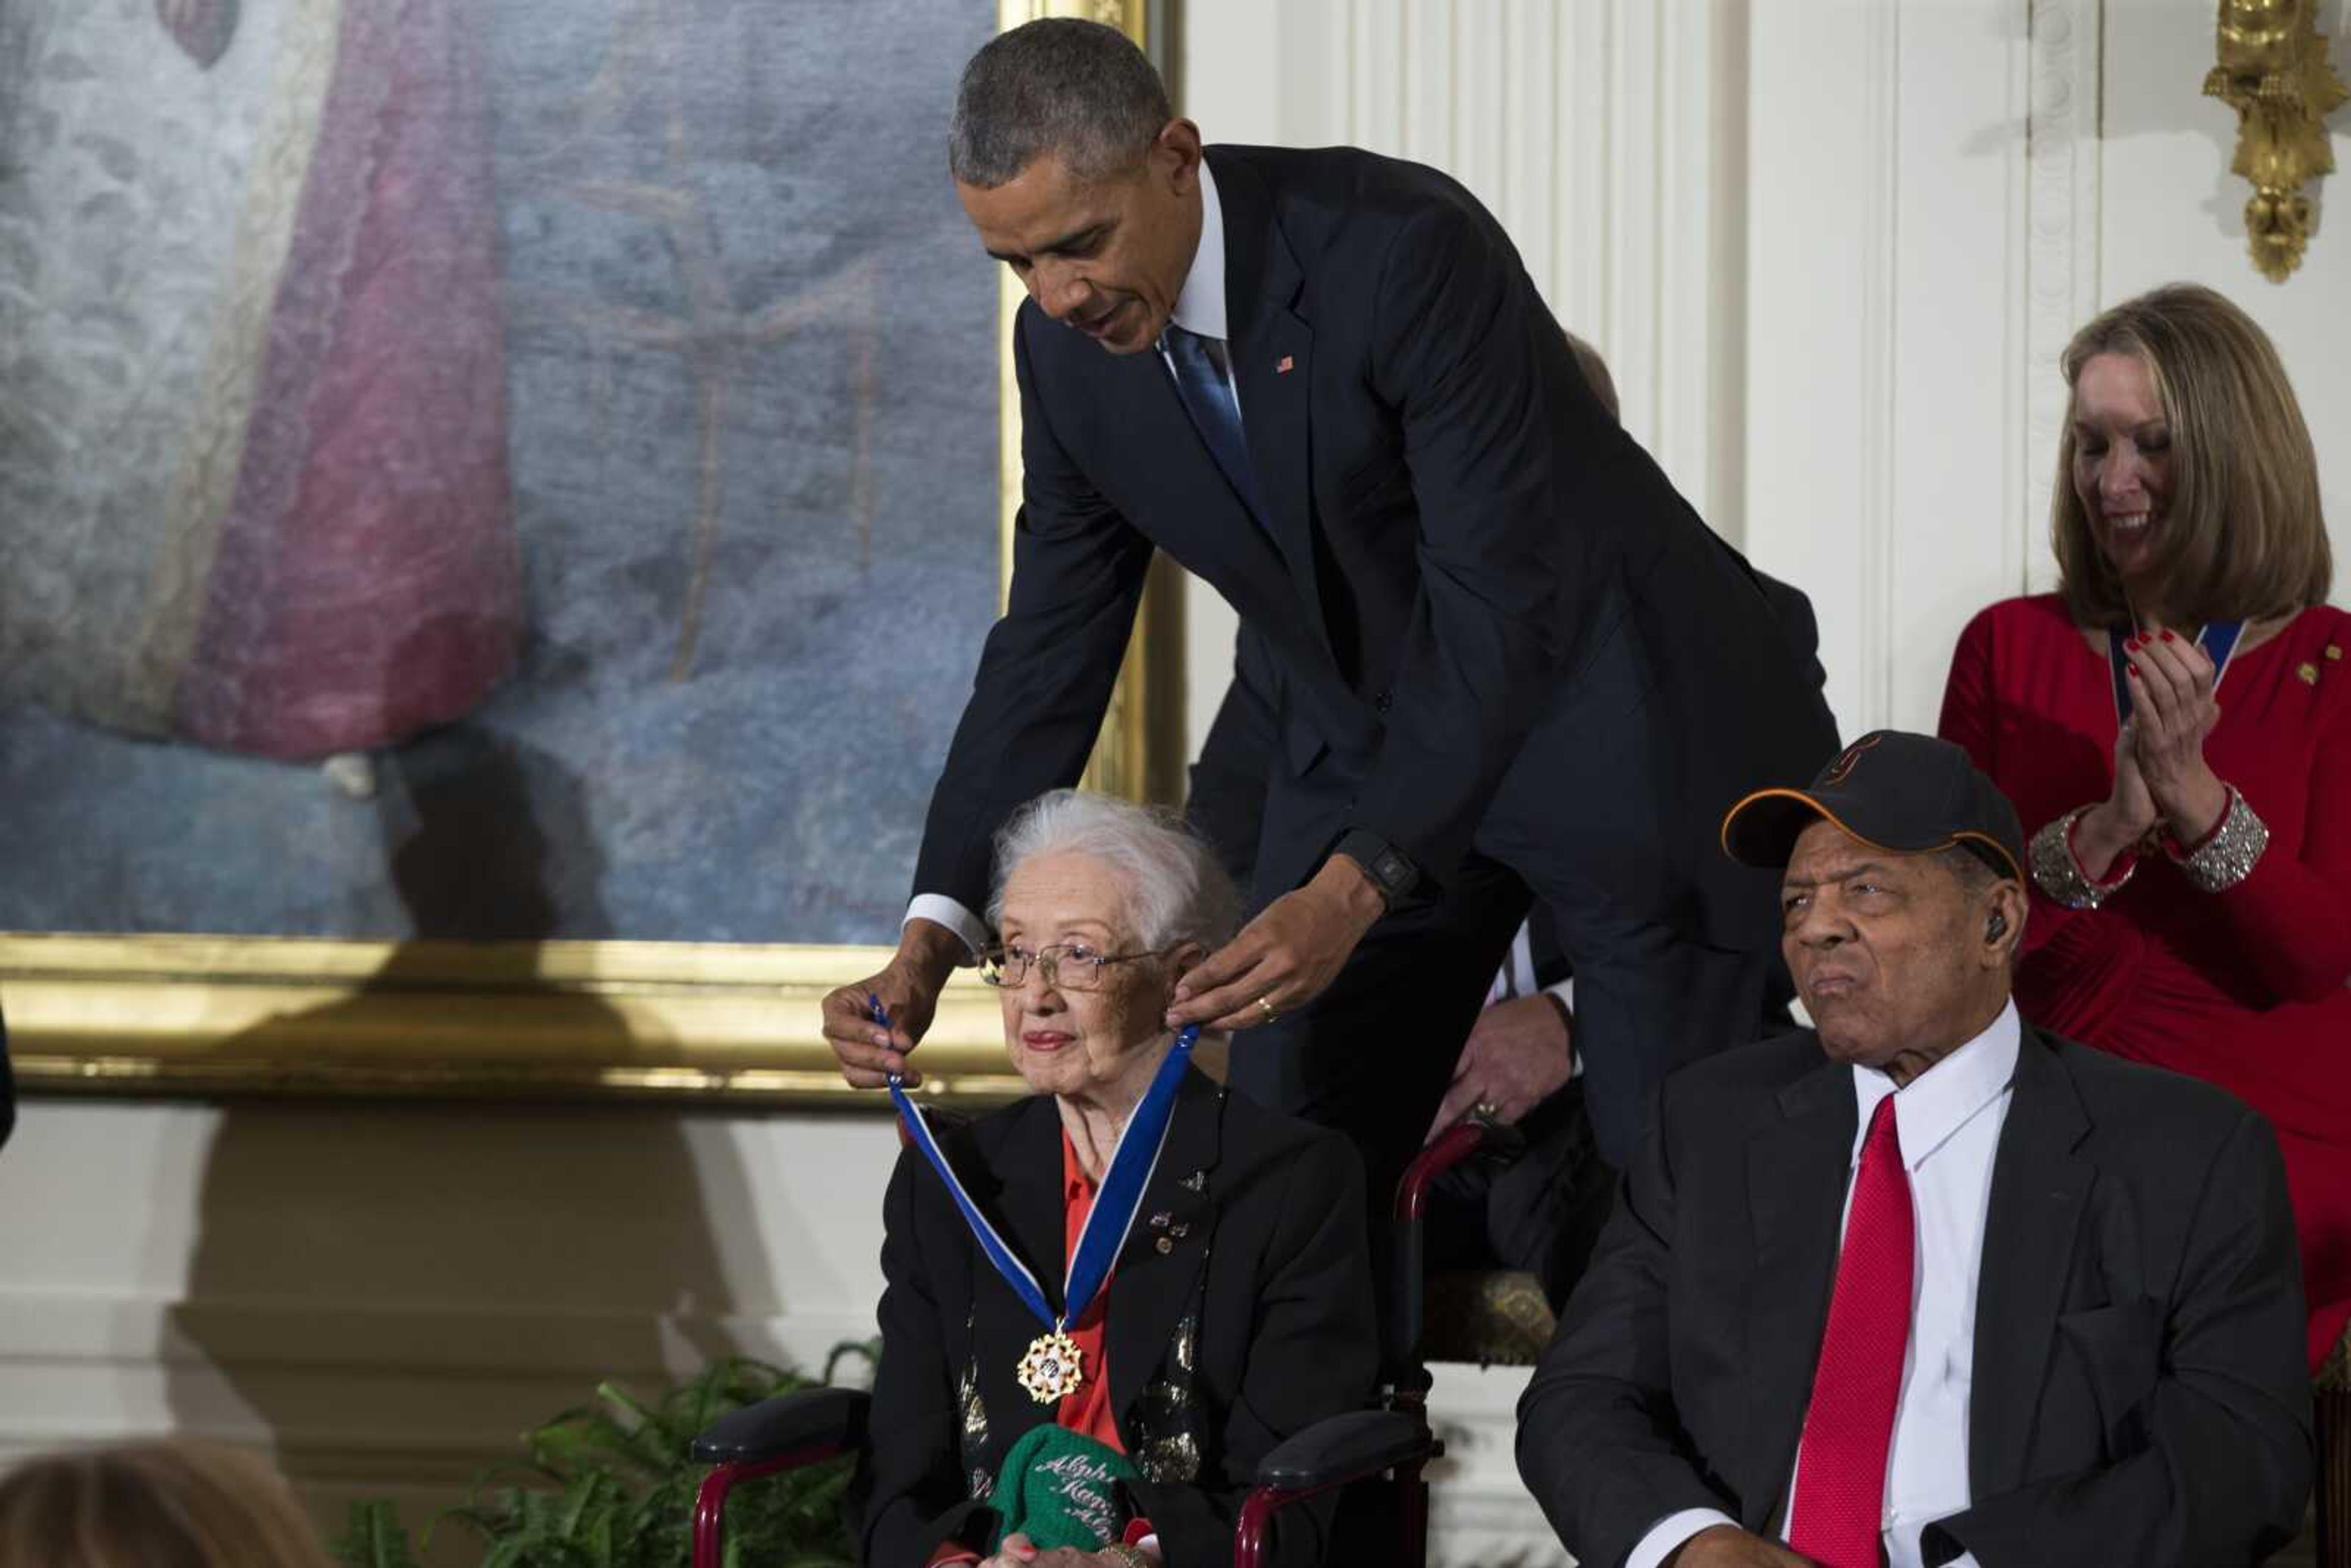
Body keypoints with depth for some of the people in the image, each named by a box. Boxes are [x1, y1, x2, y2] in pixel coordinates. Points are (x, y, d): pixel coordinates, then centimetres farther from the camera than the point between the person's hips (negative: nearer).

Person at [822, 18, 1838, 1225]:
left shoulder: (1405, 250, -29)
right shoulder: (1067, 347, -8)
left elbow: (1501, 603, -32)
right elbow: (1052, 645, -1)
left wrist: (1353, 890, -40)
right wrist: (931, 941, -12)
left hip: (1624, 726, -6)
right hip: (1364, 752, 6)